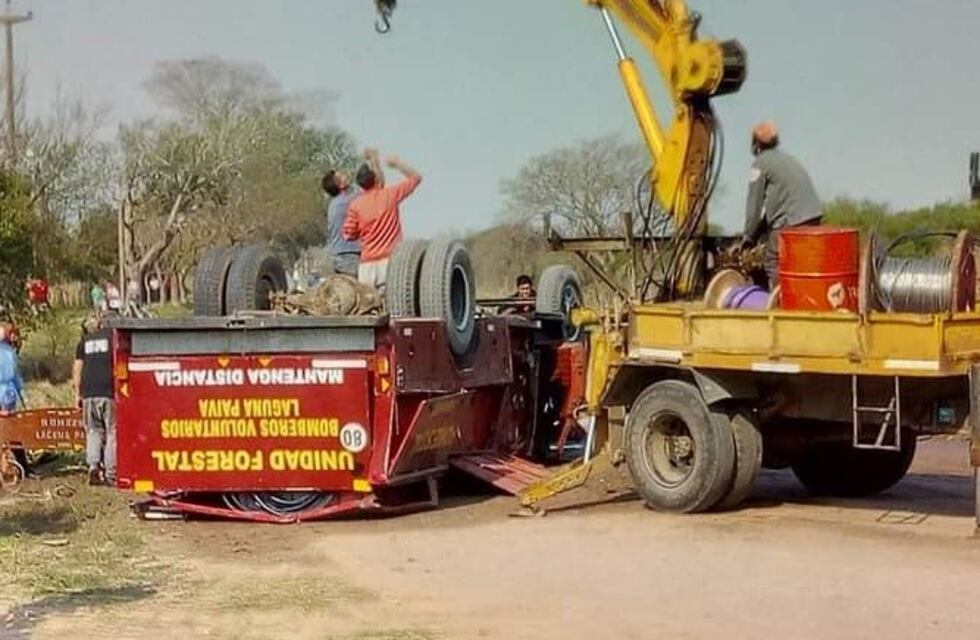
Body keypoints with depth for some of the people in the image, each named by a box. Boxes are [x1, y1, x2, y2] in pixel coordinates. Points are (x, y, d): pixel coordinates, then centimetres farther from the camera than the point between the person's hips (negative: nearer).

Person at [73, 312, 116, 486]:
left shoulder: (85, 340, 16)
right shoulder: (114, 336, 4)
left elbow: (77, 368, 13)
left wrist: (77, 393, 16)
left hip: (89, 393, 4)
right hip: (109, 391, -4)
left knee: (93, 431, 11)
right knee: (112, 432, 0)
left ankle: (93, 466, -4)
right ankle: (110, 473, -2)